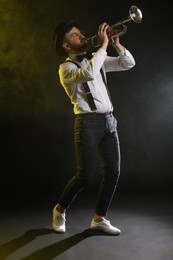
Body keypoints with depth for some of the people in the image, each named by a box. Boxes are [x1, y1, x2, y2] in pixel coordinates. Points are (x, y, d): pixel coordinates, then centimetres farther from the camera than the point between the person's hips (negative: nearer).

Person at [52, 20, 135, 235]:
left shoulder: (95, 58, 17)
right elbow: (89, 74, -28)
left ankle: (99, 218, 16)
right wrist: (103, 44, -20)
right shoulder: (66, 68, -5)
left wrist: (116, 44, -4)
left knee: (113, 172, 3)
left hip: (109, 120, 7)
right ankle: (60, 210, 17)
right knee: (85, 175, -8)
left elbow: (128, 64, 12)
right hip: (88, 122, -7)